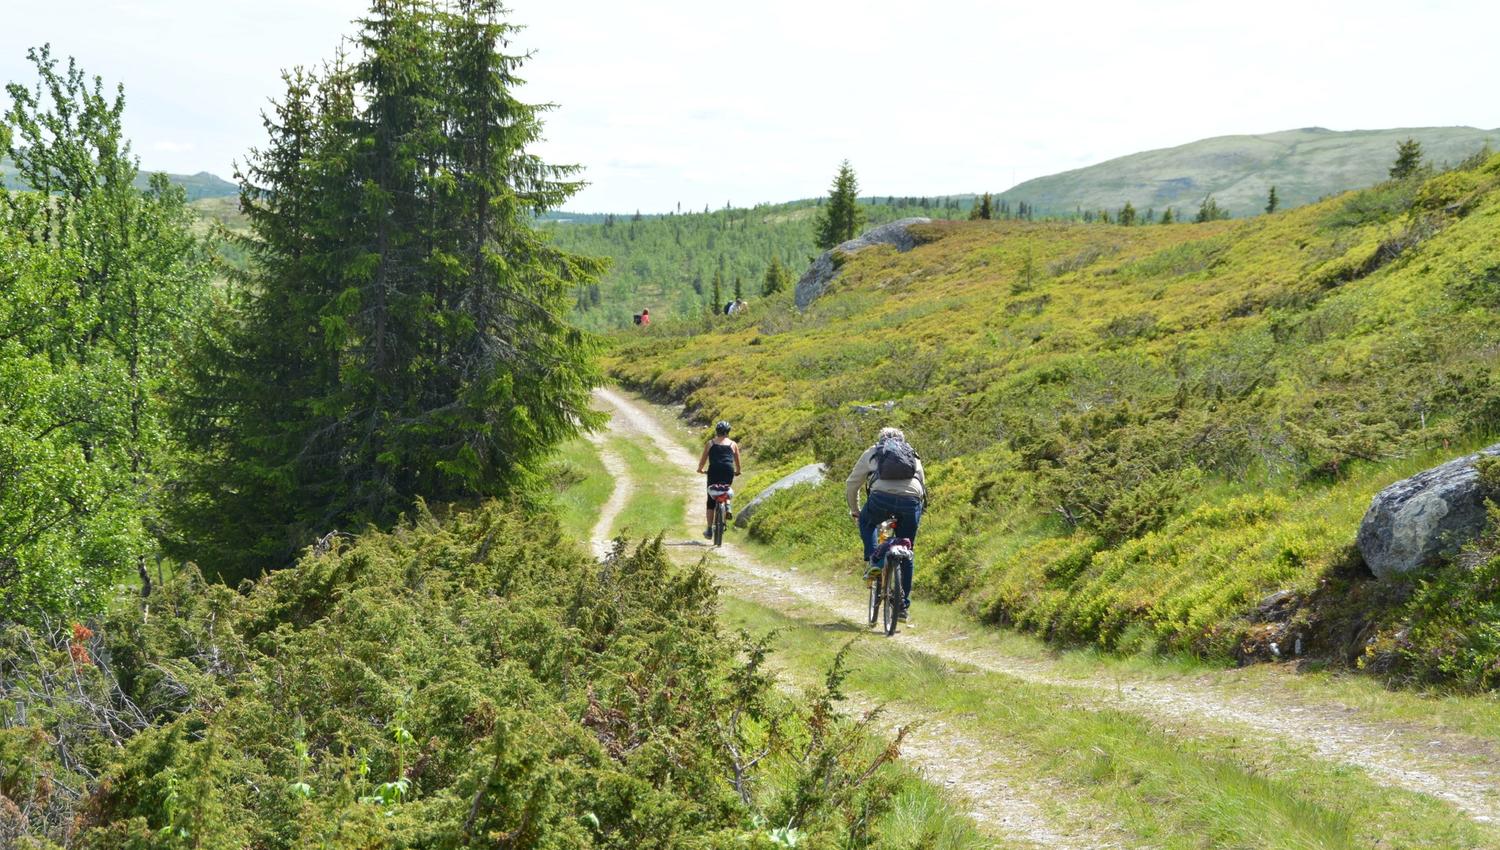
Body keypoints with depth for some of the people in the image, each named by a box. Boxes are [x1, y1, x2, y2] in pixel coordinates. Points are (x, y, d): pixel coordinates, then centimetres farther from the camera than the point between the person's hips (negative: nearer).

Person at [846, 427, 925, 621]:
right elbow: (922, 485, 36)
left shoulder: (871, 453, 27)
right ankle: (903, 604, 17)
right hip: (911, 500, 2)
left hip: (882, 496, -2)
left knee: (867, 523, 33)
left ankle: (872, 562, 14)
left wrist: (855, 510, 43)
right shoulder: (913, 455, 33)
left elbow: (852, 485, 29)